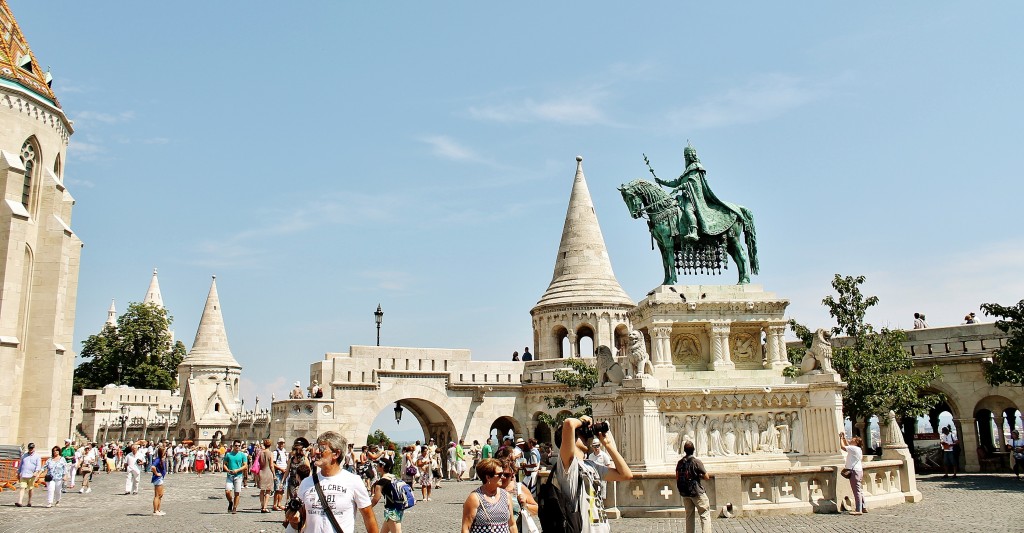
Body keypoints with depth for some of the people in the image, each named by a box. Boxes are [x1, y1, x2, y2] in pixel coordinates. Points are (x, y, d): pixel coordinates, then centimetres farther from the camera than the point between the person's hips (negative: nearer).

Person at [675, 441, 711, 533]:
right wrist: (699, 475, 7)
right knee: (705, 515, 0)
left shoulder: (680, 463, 3)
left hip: (684, 493, 5)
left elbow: (677, 478, 10)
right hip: (697, 492, -5)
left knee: (689, 516, 13)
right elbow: (707, 477, -10)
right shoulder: (696, 462, -14)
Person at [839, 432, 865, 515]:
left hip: (854, 471, -10)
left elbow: (843, 447, -16)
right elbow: (847, 445, 29)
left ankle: (858, 510, -11)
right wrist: (844, 437, 25)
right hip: (859, 471, 10)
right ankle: (863, 508, 20)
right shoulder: (857, 449, 15)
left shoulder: (854, 448, -13)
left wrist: (841, 438, -3)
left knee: (857, 491, -10)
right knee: (858, 491, 16)